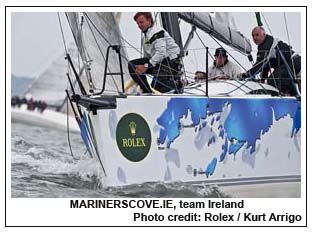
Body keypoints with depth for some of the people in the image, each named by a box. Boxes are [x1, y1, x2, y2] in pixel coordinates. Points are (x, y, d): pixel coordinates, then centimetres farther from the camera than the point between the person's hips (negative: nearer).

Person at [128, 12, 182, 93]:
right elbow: (147, 55, 20)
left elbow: (161, 53, -29)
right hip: (157, 61, 9)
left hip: (170, 62, -9)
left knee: (155, 88, -19)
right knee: (132, 65, -7)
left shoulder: (158, 32, -17)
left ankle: (176, 83, 6)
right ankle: (146, 91, -6)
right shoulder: (145, 36, 14)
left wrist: (146, 66, -34)